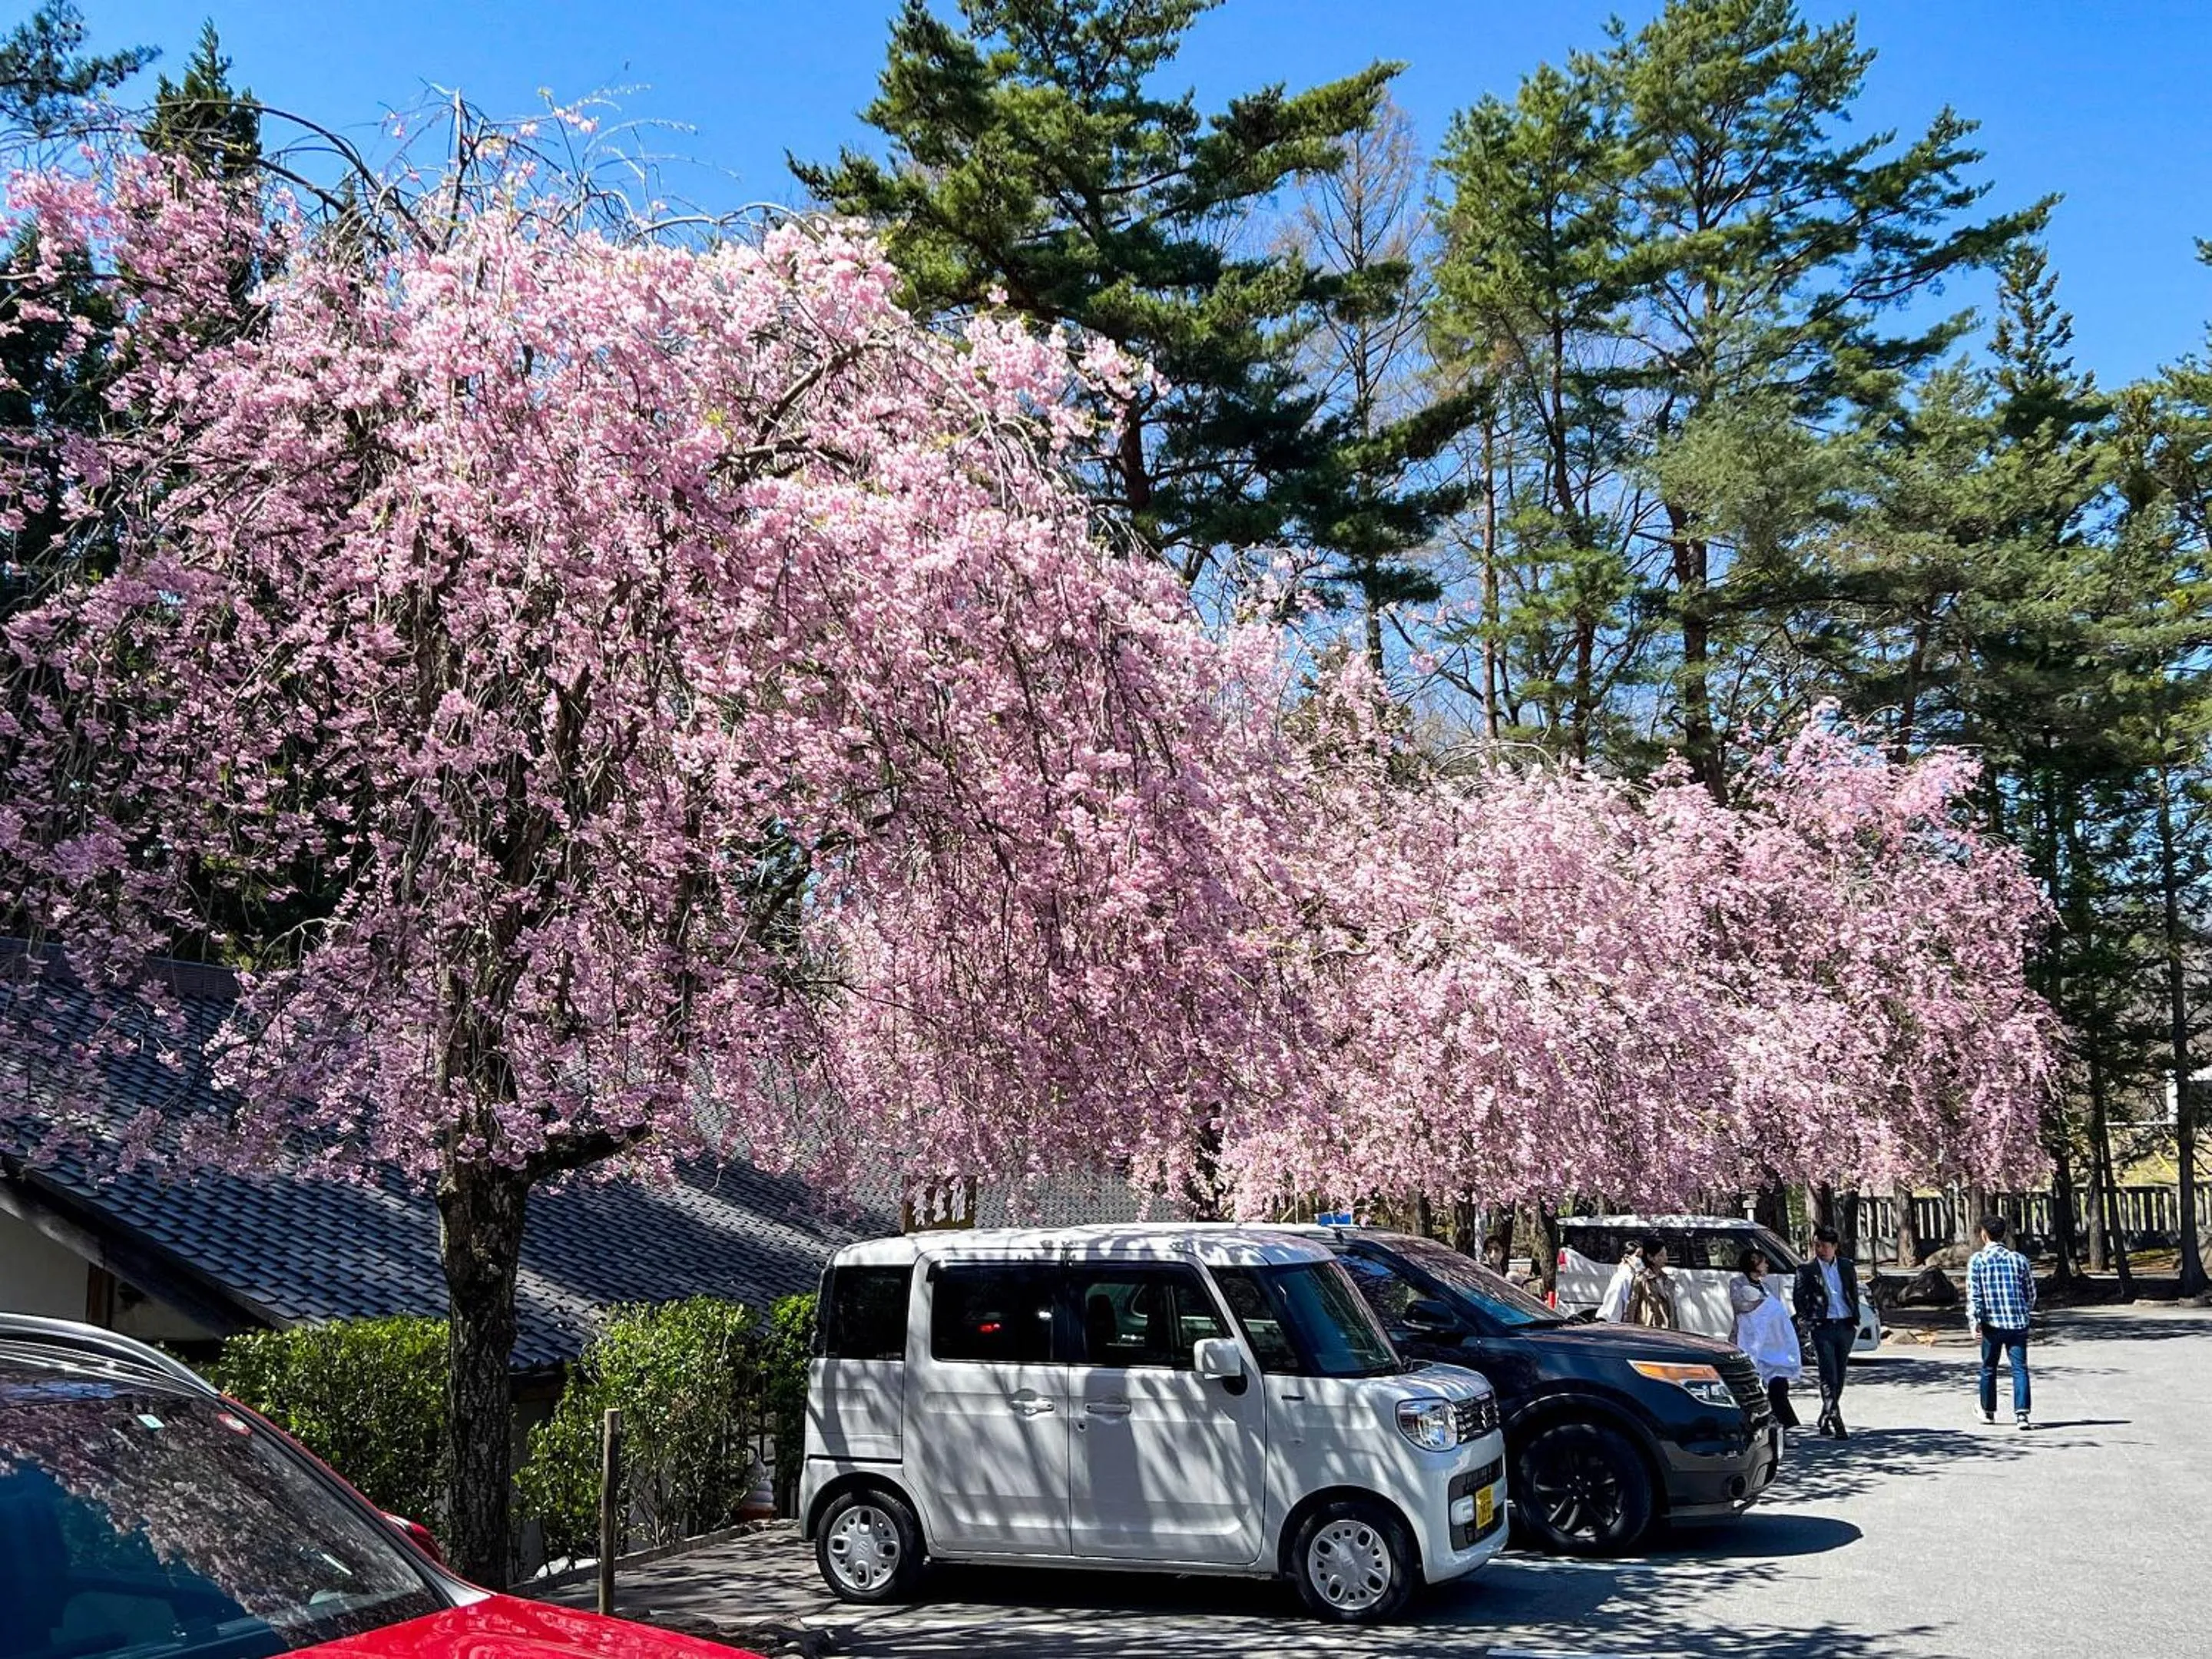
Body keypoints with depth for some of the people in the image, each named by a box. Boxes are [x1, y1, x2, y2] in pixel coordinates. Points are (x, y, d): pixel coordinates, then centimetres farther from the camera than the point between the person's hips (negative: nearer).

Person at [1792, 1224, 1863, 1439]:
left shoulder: (1847, 1266, 11)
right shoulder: (1807, 1270, 2)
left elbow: (1854, 1294, 17)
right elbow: (1799, 1298, 4)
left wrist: (1855, 1320, 10)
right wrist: (1806, 1323, -5)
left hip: (1845, 1327, 4)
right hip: (1822, 1327, -4)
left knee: (1839, 1377, 10)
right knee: (1829, 1377, -11)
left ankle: (1825, 1421, 23)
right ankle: (1836, 1422, -16)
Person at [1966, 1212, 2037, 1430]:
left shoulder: (1978, 1260, -2)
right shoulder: (2019, 1259, 6)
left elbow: (1973, 1295, -9)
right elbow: (2031, 1294, 12)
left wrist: (1974, 1322, -9)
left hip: (1992, 1323, -1)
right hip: (2018, 1323, 1)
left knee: (1988, 1369, 14)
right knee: (2020, 1368, -2)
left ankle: (1988, 1412, 27)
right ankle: (2021, 1413, -18)